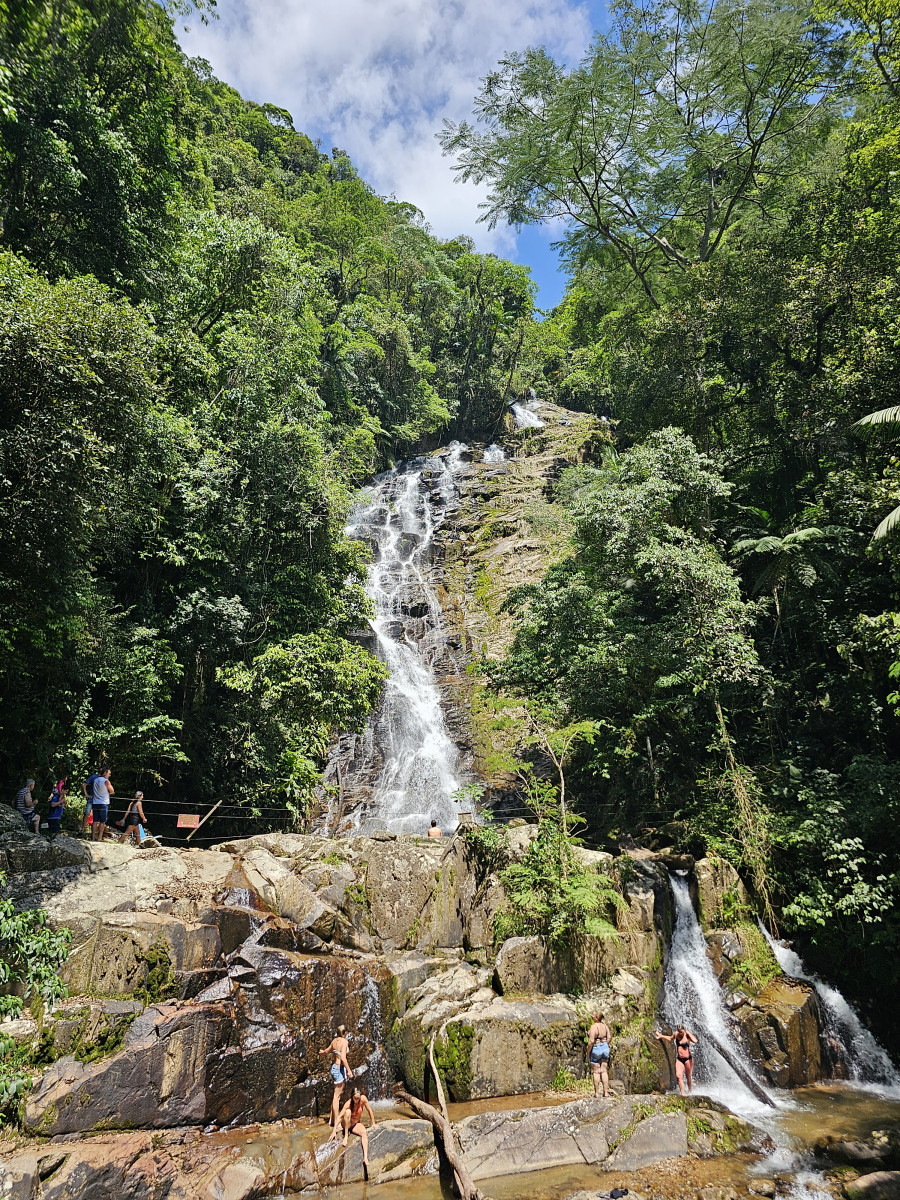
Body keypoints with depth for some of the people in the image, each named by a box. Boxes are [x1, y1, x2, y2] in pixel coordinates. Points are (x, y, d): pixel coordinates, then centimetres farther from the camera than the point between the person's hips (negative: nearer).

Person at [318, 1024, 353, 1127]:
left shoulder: (334, 1040, 8)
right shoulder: (344, 1041, -14)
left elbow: (327, 1051, 27)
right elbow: (343, 1058, -24)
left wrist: (322, 1052, 49)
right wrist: (349, 1070, -21)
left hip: (334, 1067, 8)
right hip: (340, 1068, -8)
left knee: (336, 1095, 18)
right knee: (337, 1096, -2)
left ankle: (332, 1119, 25)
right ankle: (336, 1123, 3)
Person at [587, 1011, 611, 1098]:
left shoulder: (594, 1027, -23)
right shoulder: (604, 1025, -1)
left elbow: (591, 1041, -23)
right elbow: (609, 1037, 6)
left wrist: (588, 1053, -12)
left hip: (596, 1049, -7)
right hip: (605, 1048, 7)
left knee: (596, 1072, 6)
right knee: (604, 1071, 14)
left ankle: (597, 1093, 12)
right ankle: (606, 1092, 17)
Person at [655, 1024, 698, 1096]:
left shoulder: (687, 1035, -12)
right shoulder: (676, 1034, 1)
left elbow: (695, 1041, -33)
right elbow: (670, 1039, 22)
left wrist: (688, 1033, -23)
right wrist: (661, 1036, 22)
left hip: (688, 1059, -4)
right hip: (679, 1059, 4)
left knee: (689, 1077, 8)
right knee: (678, 1076, -13)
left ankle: (690, 1093, 27)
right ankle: (683, 1093, -8)